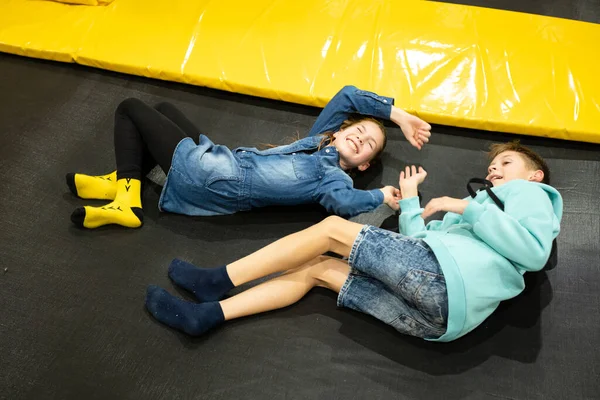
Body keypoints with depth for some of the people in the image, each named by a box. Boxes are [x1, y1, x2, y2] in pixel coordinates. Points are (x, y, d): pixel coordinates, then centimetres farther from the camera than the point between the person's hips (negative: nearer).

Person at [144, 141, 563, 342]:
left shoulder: (530, 194, 20)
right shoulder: (478, 206, 39)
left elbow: (534, 250, -6)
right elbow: (419, 241, 22)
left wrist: (467, 207, -2)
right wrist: (410, 199, 31)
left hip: (450, 275, -7)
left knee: (333, 228, -5)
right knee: (319, 269, 5)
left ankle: (223, 279, -2)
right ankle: (210, 313, -3)